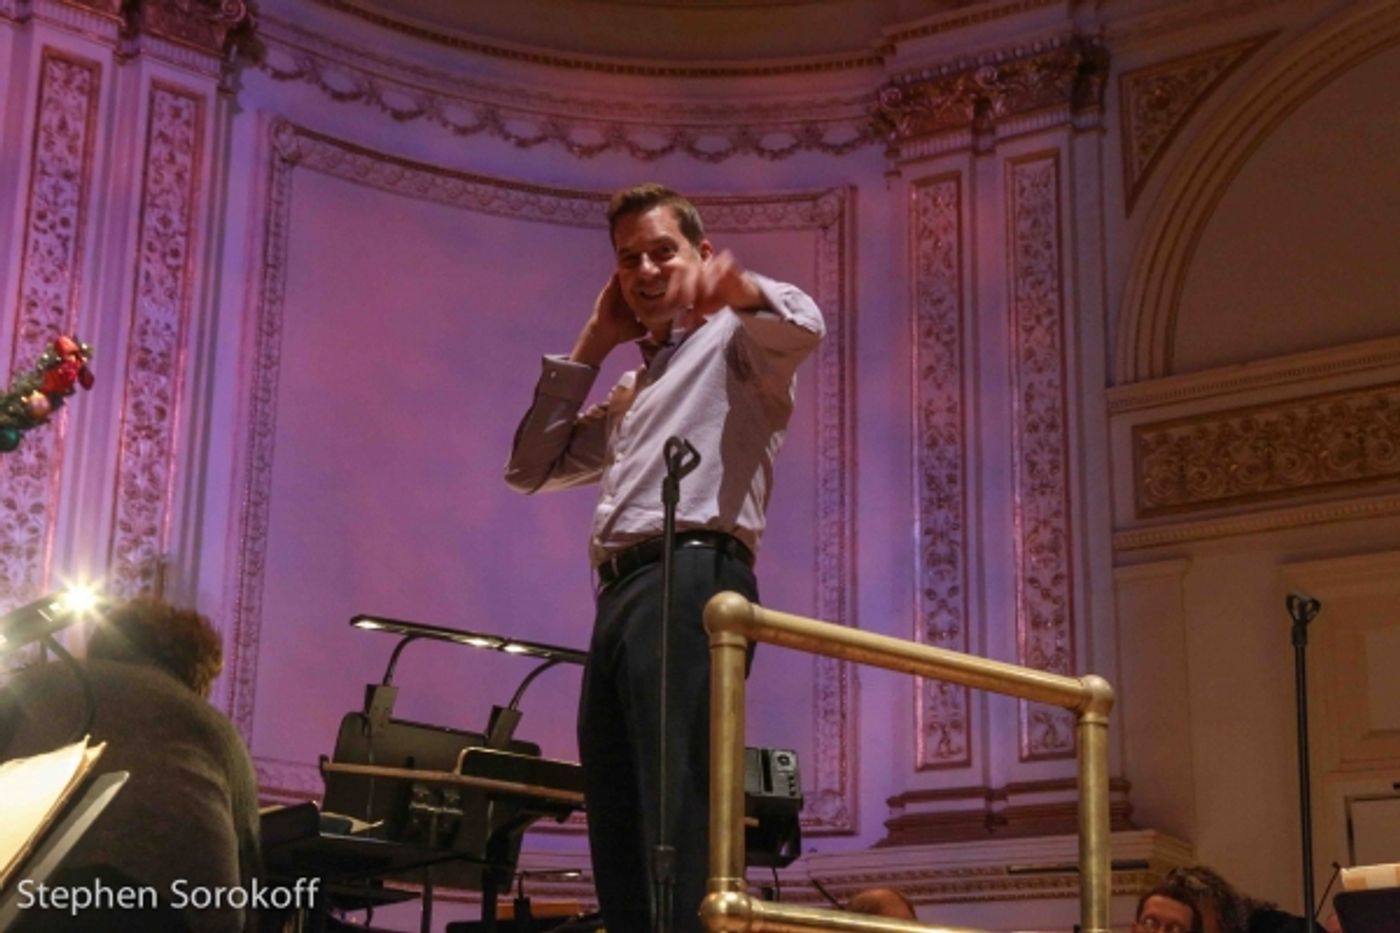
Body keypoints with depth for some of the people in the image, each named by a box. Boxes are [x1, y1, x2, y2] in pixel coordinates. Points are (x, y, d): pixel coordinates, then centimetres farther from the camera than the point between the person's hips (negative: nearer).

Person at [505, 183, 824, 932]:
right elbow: (531, 468, 28)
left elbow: (803, 326, -15)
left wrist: (735, 285, -36)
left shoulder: (732, 340, 8)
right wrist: (592, 344, 27)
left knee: (677, 817, -21)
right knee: (619, 835, 6)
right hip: (620, 594, 9)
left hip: (690, 580, -9)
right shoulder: (629, 389, 32)